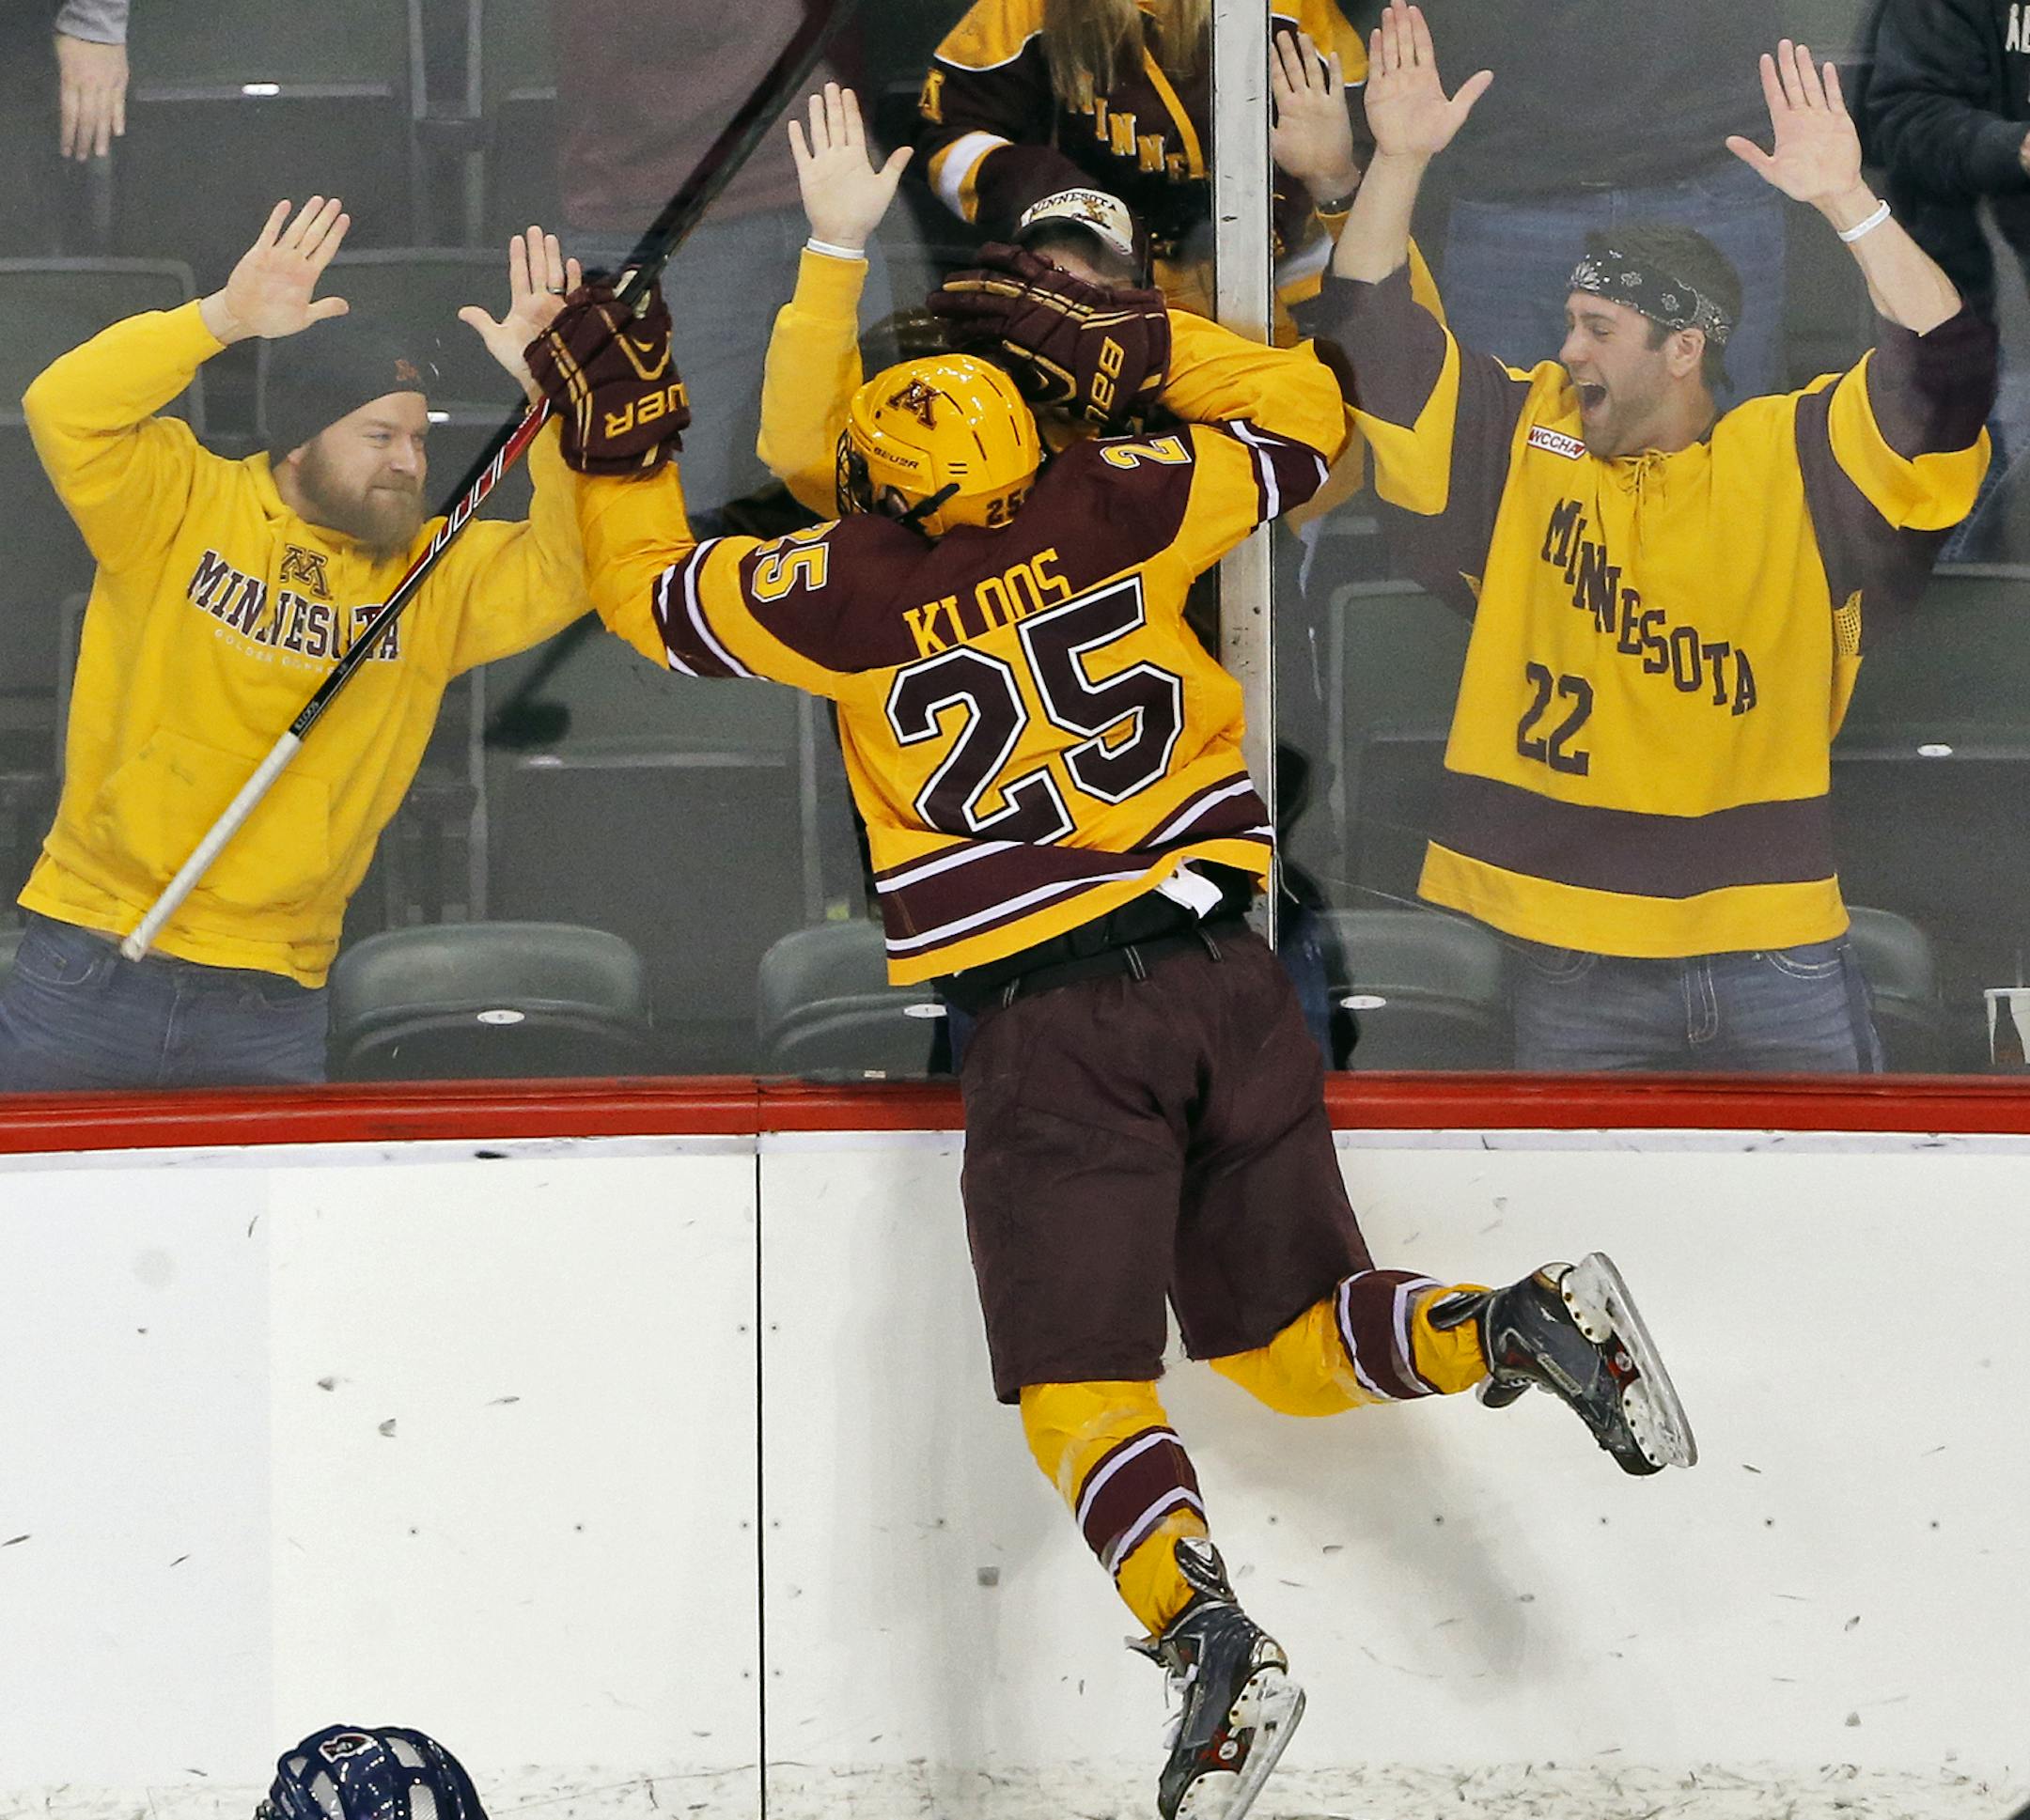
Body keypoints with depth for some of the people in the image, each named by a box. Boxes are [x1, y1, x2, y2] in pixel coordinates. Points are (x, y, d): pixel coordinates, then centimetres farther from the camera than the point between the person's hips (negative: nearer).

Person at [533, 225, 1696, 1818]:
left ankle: (1208, 1631, -25)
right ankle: (1520, 1330, -12)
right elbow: (1301, 418, 16)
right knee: (1286, 1340, 15)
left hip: (1046, 1028, -4)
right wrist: (1133, 343, 13)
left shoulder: (843, 596, -7)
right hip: (1222, 981, 4)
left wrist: (623, 440, 19)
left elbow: (647, 591, 10)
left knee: (1078, 1378, -1)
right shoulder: (1118, 510, -1)